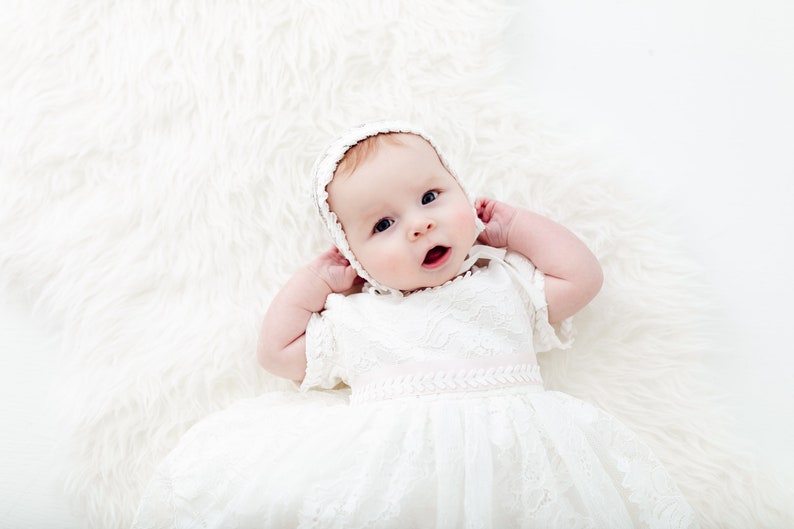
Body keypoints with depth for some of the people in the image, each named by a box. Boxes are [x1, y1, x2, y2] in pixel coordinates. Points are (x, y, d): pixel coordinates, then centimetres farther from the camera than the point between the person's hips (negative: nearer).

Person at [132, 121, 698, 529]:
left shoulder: (507, 284, 20)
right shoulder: (352, 320, 19)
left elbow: (583, 276, 18)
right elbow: (277, 352, 25)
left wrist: (514, 224, 20)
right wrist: (316, 278, 20)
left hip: (499, 448, 1)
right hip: (381, 457, 0)